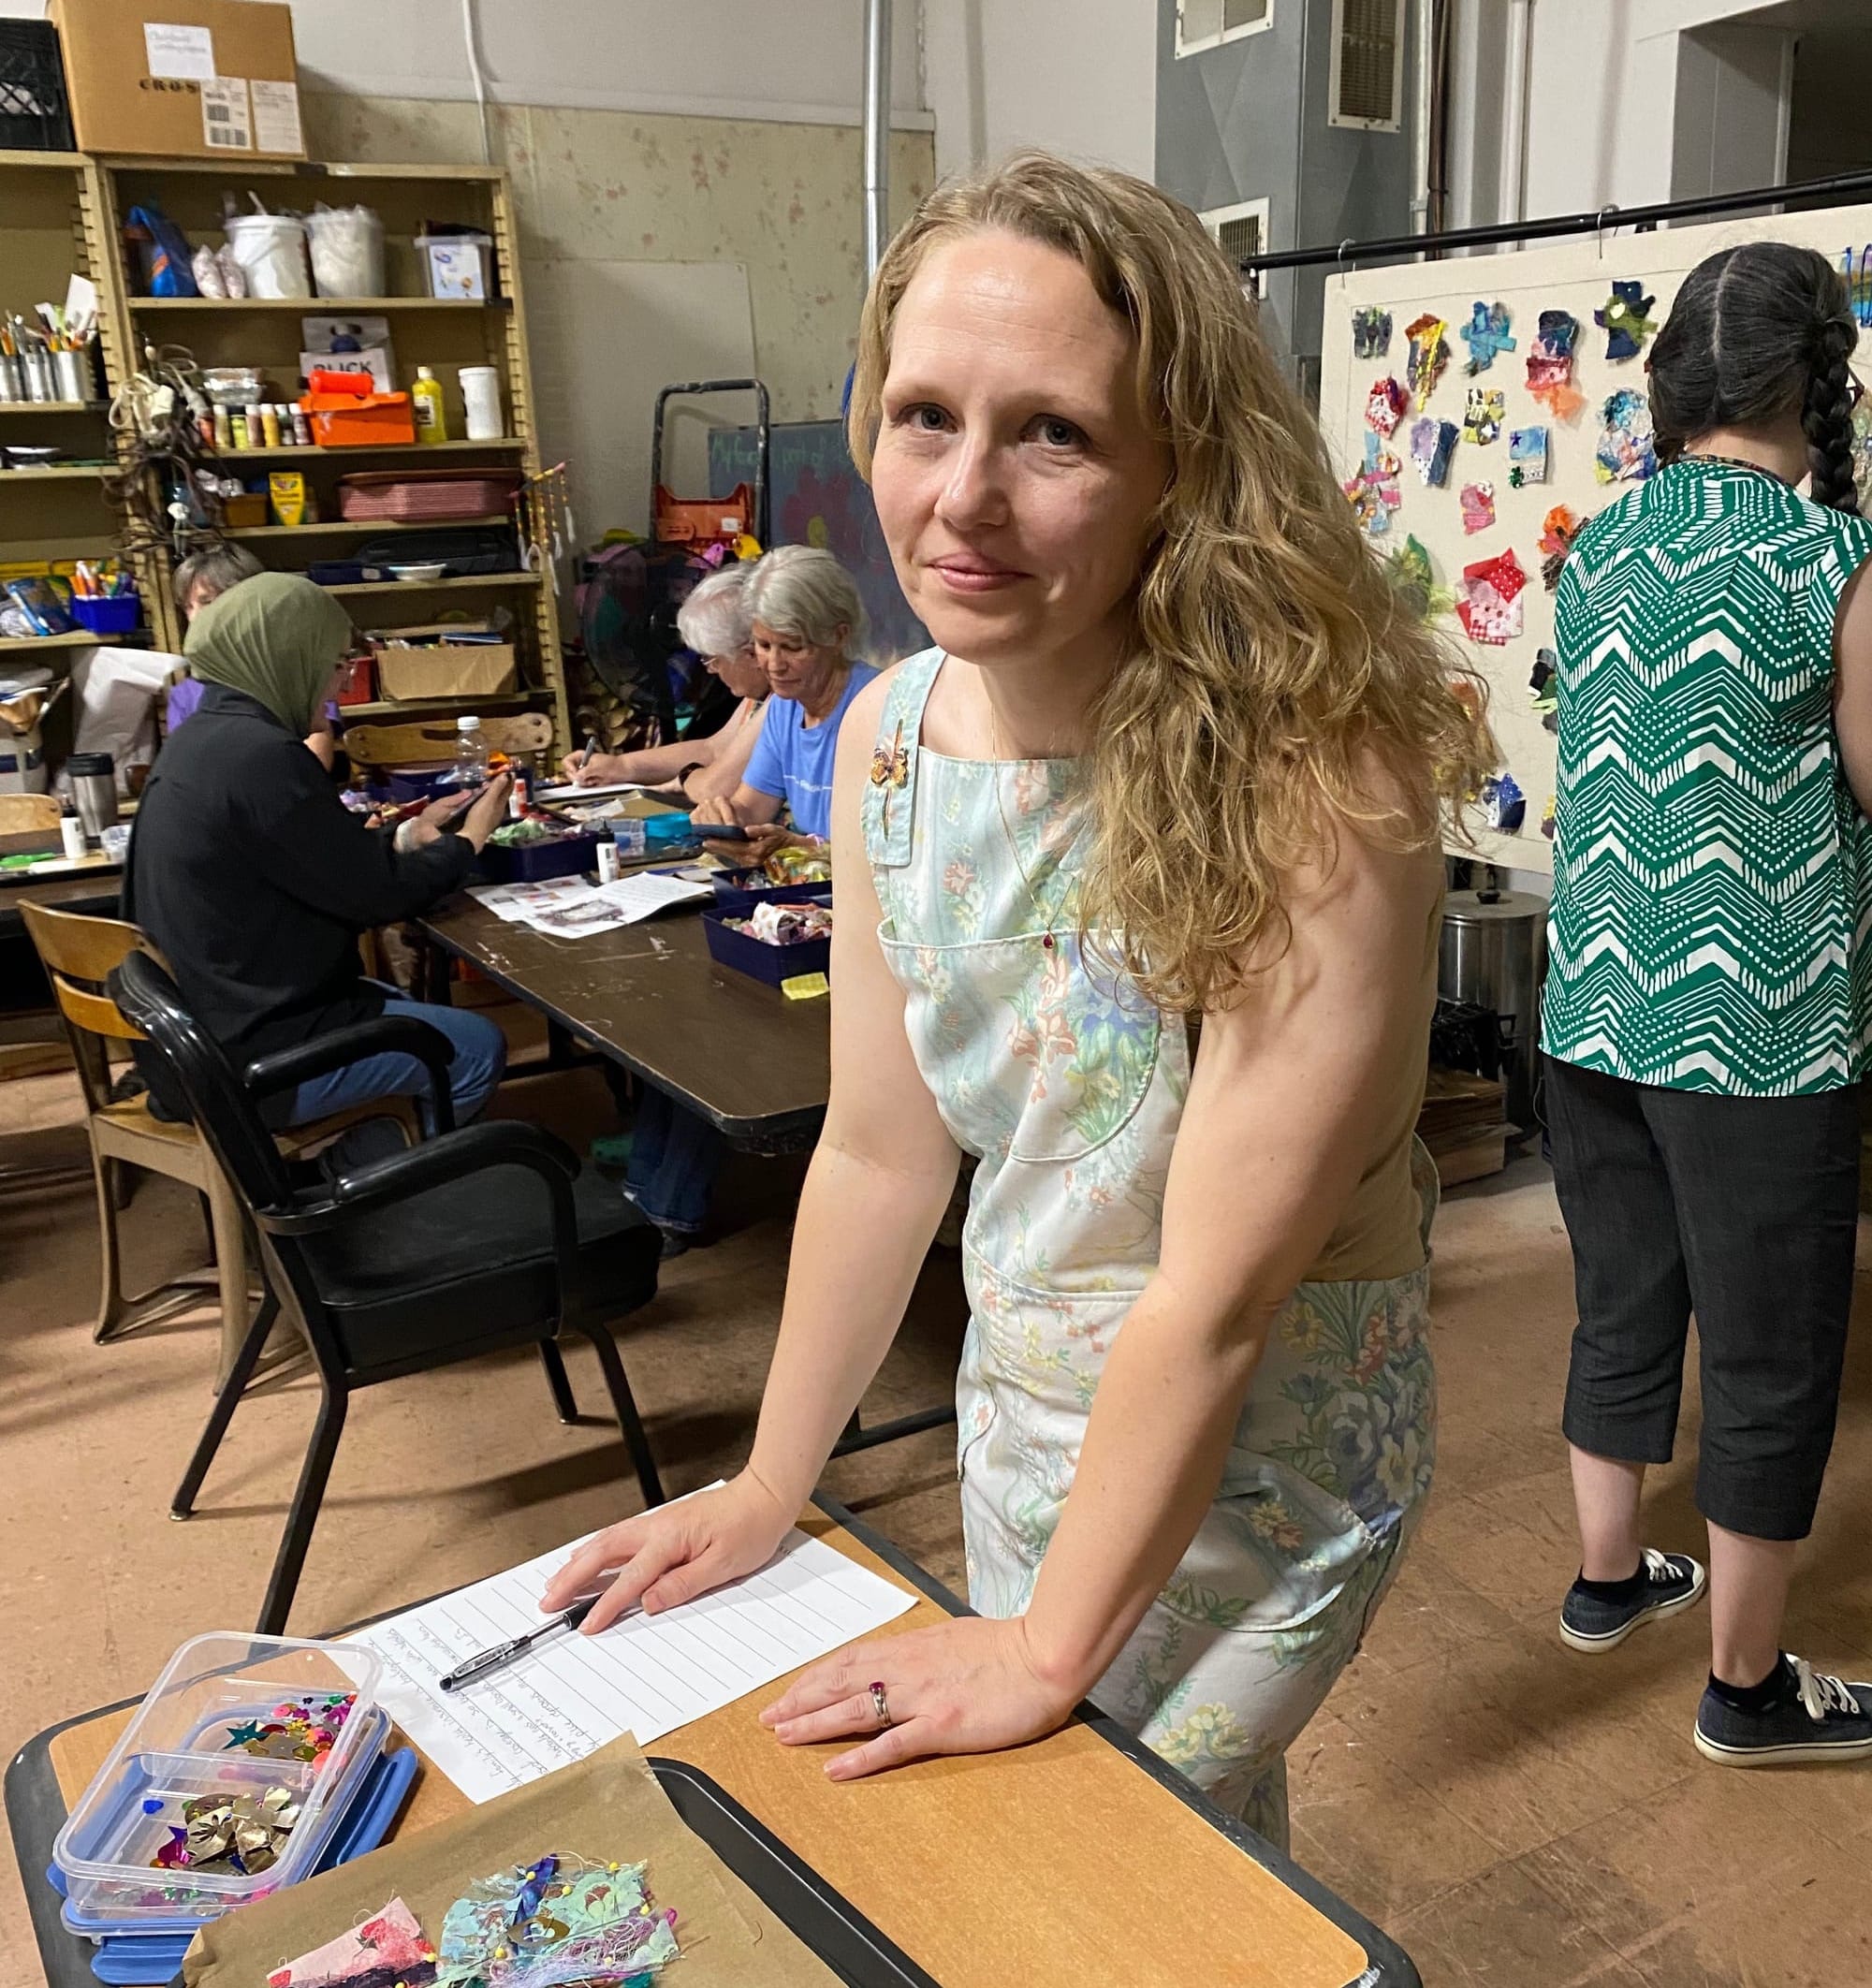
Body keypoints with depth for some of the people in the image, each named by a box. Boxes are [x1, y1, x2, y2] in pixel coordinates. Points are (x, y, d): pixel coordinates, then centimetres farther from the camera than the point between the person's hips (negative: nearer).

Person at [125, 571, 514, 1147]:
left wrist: (409, 835, 15)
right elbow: (377, 896, -17)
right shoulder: (262, 755, -24)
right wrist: (469, 839, -1)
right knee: (477, 1048, 2)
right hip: (242, 1060, -10)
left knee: (404, 1009, 28)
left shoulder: (202, 737, 6)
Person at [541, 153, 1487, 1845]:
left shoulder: (1314, 787, -30)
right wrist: (770, 1487, 4)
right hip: (1020, 1405, 6)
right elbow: (880, 1151, -2)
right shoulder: (889, 738, -10)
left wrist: (1054, 1646, -16)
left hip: (1256, 1454, -6)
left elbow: (1219, 1293, -26)